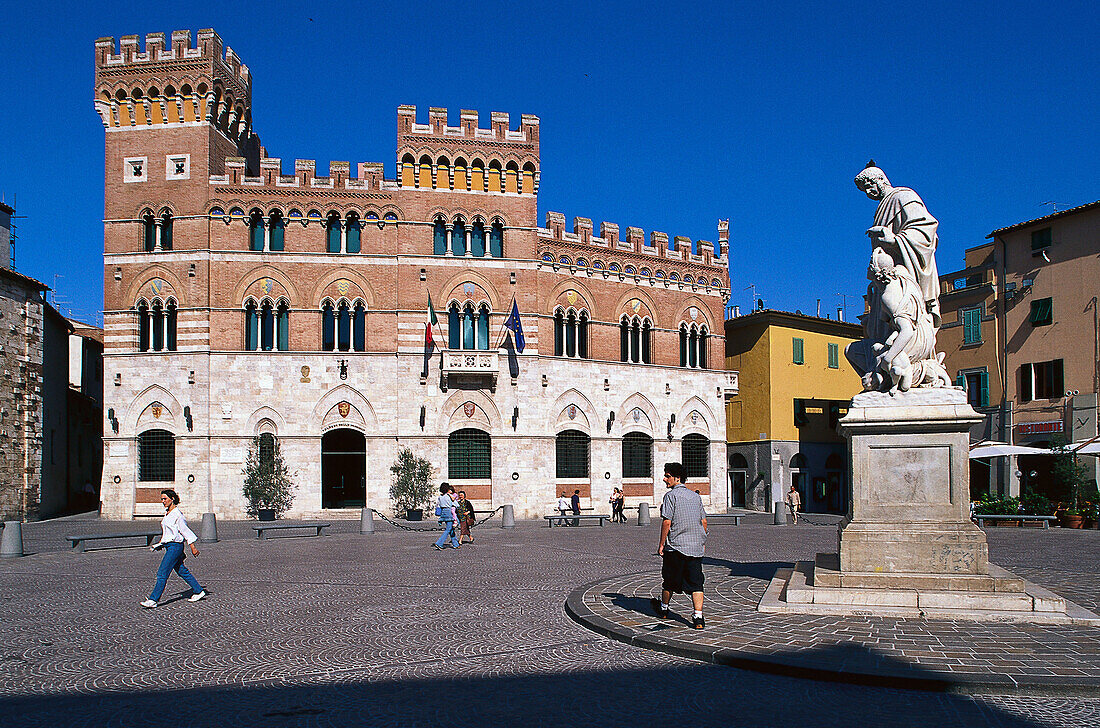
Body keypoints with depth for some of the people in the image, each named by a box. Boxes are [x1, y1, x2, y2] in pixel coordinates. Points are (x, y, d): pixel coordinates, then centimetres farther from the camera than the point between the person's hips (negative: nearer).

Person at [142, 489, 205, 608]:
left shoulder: (177, 514, -16)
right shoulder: (167, 513, 11)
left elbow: (185, 531, -14)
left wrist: (193, 547, -12)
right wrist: (160, 543, 16)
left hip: (175, 546, -9)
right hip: (169, 546, 9)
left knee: (162, 573, -9)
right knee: (182, 571, 15)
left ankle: (153, 600, -6)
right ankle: (199, 591, 24)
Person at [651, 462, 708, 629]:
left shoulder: (671, 495, -8)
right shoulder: (695, 496, 12)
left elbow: (667, 522, -13)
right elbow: (704, 521, 15)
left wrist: (661, 544, -7)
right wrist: (702, 542, 24)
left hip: (675, 546, -5)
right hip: (696, 546, 5)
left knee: (669, 580, 14)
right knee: (696, 583, 1)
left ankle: (663, 609, 32)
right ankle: (698, 618, -9)